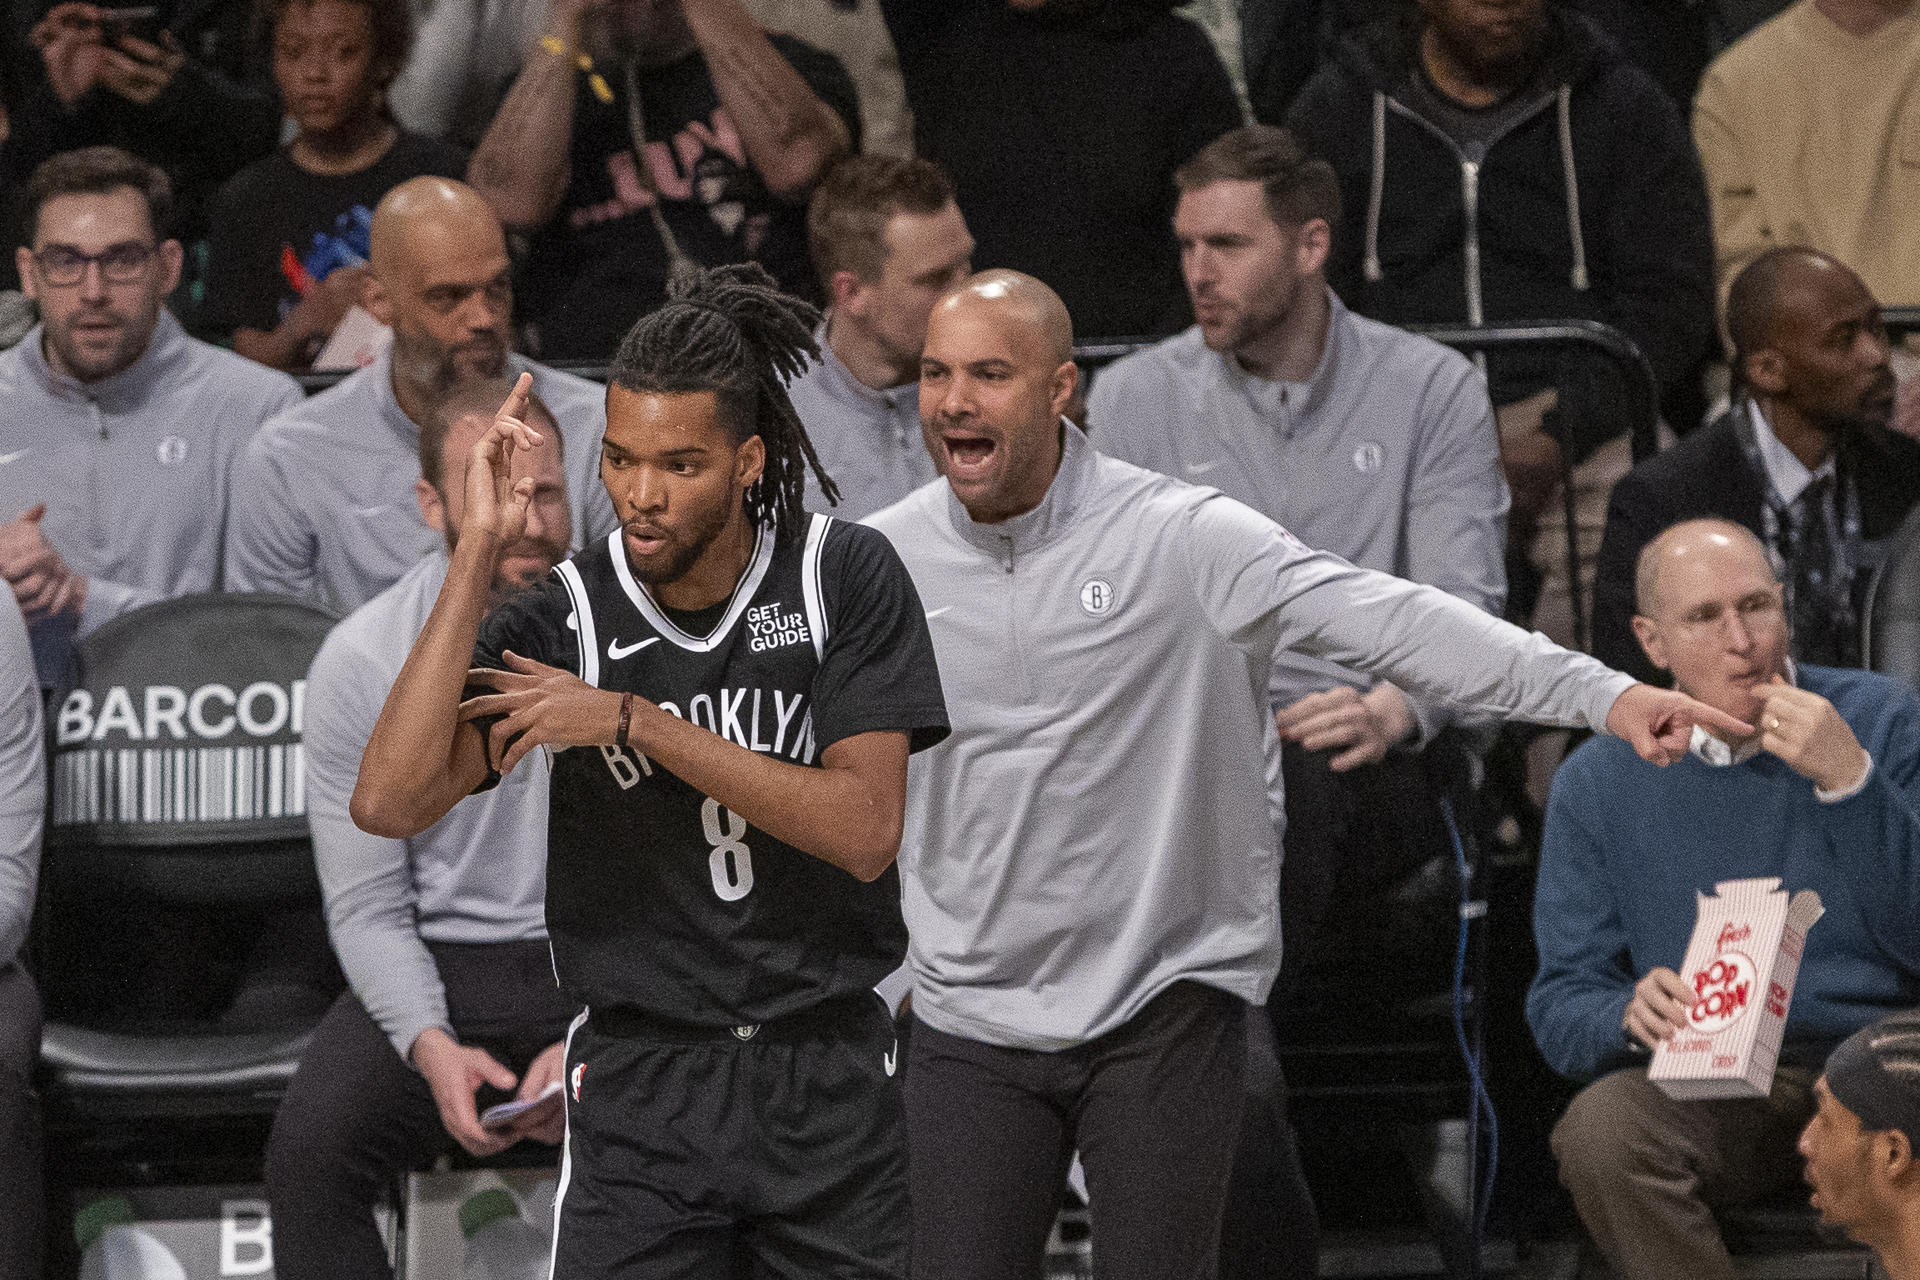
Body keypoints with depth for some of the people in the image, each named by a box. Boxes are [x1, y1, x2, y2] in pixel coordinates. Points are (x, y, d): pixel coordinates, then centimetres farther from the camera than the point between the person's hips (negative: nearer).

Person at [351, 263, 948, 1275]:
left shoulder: (844, 576, -5)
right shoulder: (567, 616, -6)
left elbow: (864, 830, -14)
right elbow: (390, 803, -18)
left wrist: (636, 720, -19)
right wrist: (477, 550, -19)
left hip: (830, 1084, 1)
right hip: (642, 1090, -1)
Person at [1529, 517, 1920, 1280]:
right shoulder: (1595, 784, 8)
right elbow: (1561, 1006, 8)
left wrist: (1851, 782, -17)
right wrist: (1631, 1016, -16)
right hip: (1706, 1087, 2)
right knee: (1600, 1129, -32)